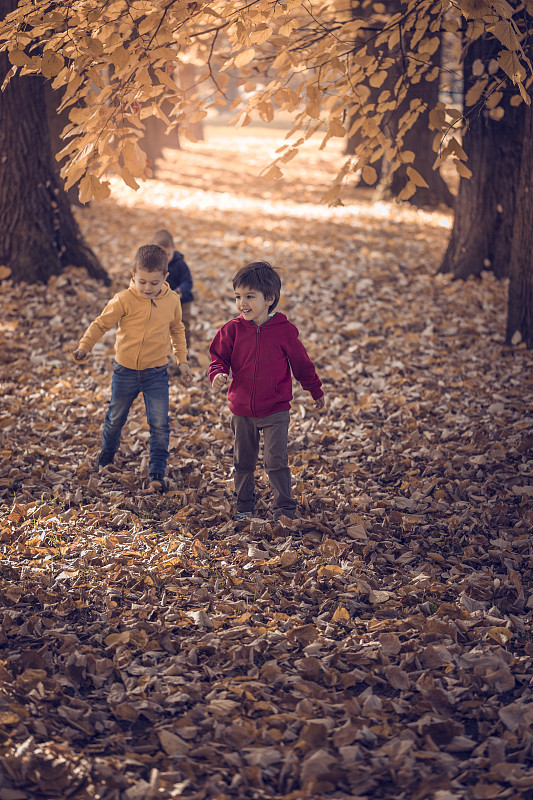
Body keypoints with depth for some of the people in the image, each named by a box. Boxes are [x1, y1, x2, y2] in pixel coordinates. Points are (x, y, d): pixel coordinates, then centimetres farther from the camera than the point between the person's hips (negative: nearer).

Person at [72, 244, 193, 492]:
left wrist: (182, 360, 14)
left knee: (159, 424, -6)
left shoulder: (172, 301, -4)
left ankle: (157, 472, 3)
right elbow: (101, 323, -8)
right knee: (115, 418, 17)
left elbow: (177, 330, 13)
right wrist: (84, 346, -21)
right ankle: (106, 455, 44)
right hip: (125, 371, -1)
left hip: (157, 373, 1)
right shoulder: (124, 300, -14)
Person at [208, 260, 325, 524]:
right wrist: (217, 374, -20)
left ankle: (284, 508, 5)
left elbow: (302, 363, 4)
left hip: (275, 411, -3)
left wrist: (316, 392, 15)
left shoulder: (285, 330, -8)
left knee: (276, 461, -7)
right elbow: (219, 357, 3)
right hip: (241, 411, 3)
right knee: (243, 462, 13)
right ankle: (244, 507, 28)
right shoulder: (232, 330, -4)